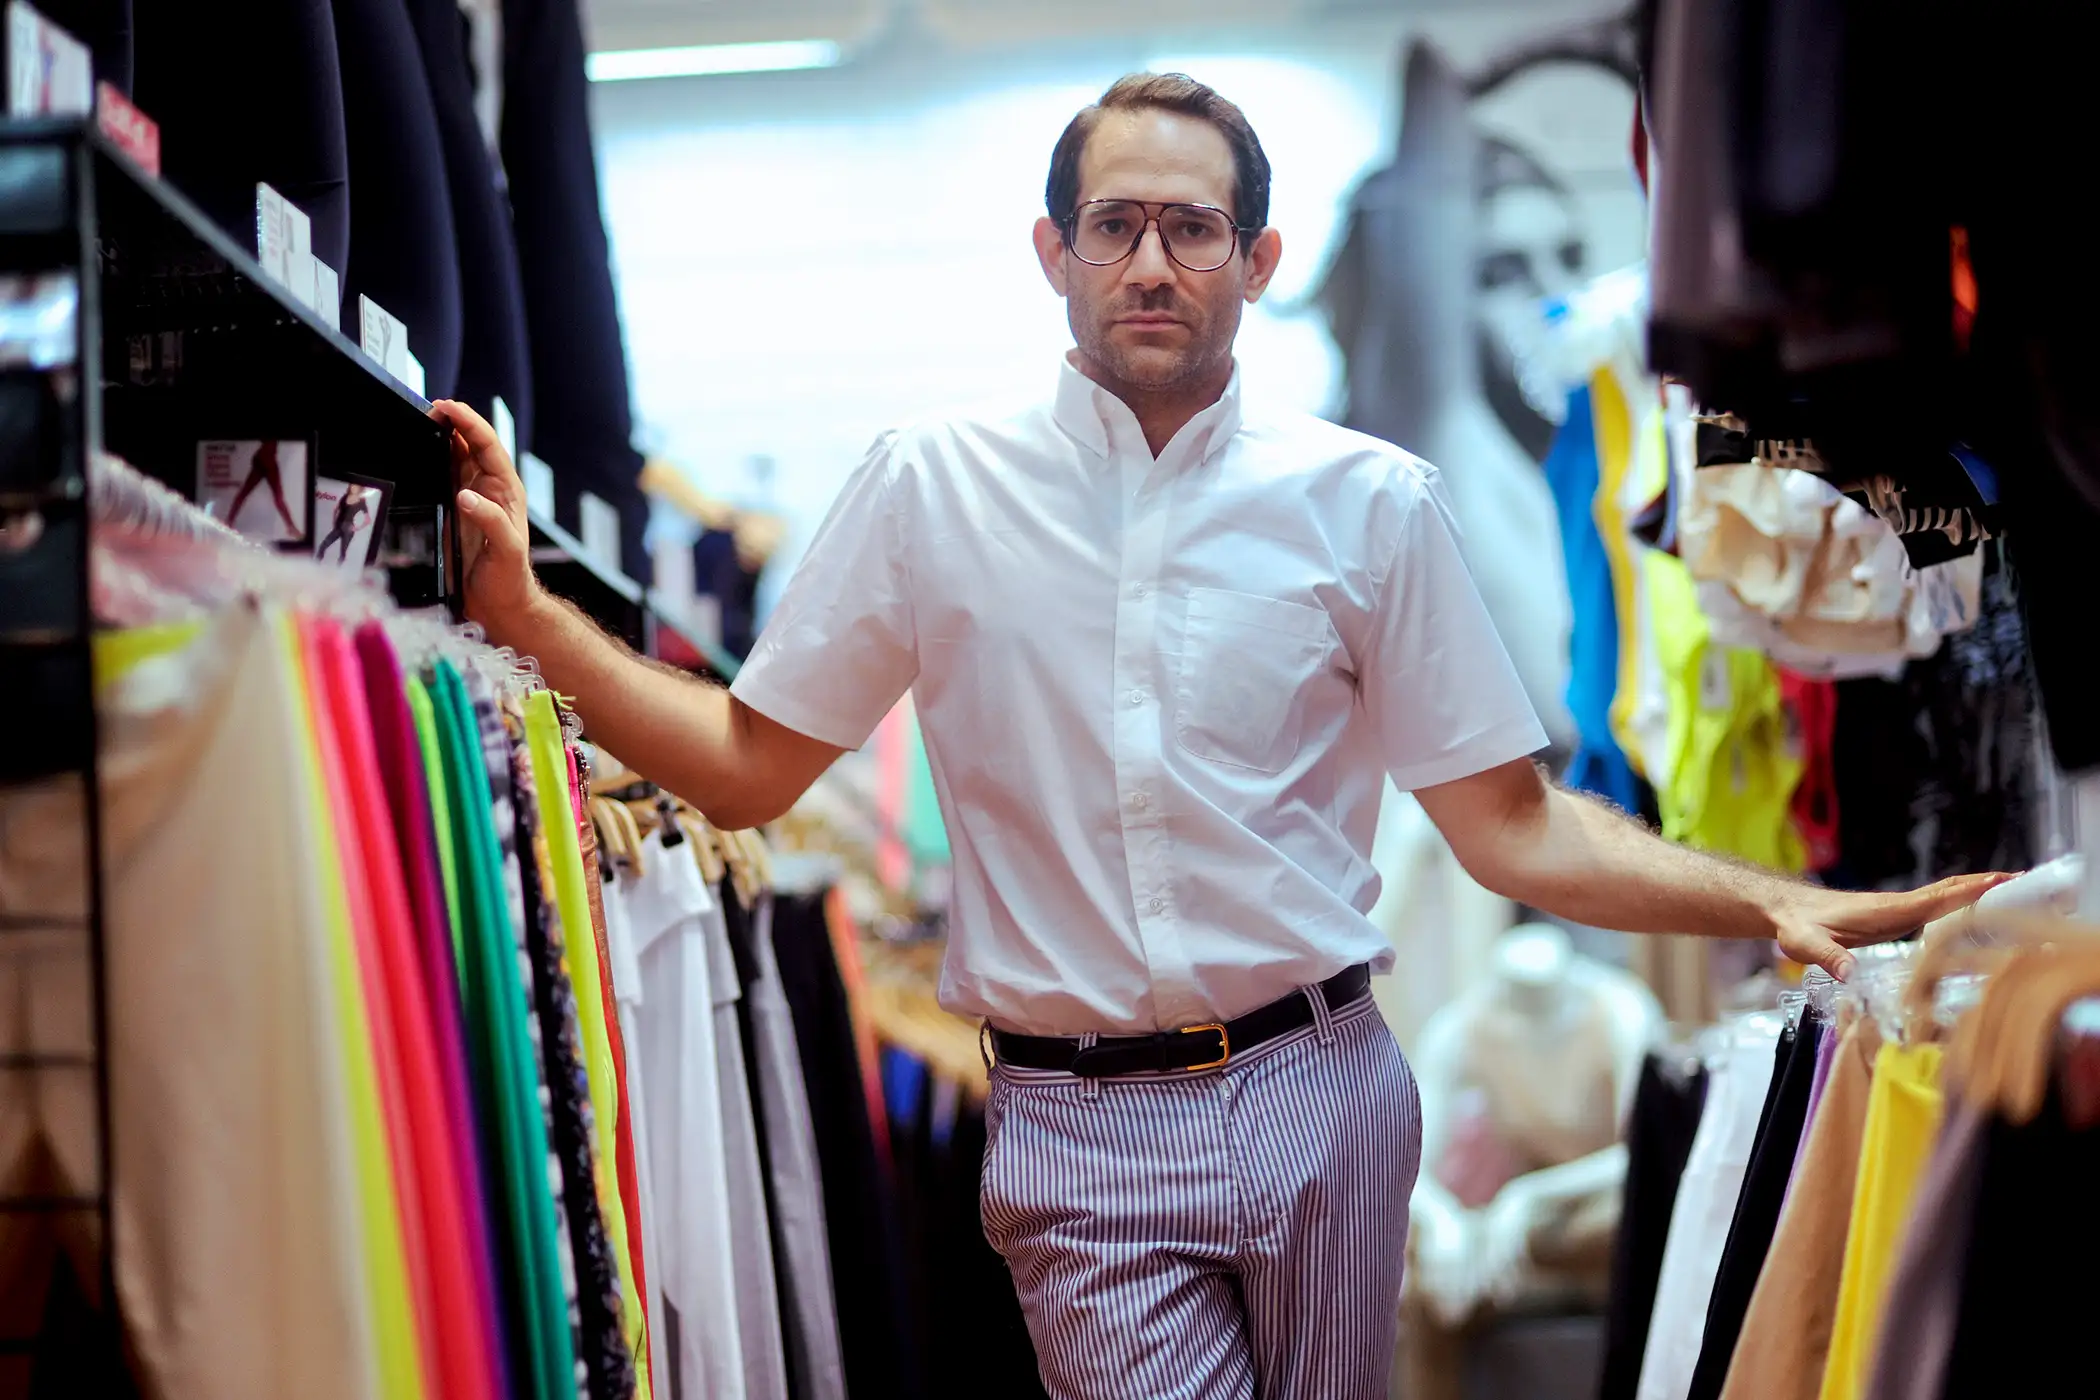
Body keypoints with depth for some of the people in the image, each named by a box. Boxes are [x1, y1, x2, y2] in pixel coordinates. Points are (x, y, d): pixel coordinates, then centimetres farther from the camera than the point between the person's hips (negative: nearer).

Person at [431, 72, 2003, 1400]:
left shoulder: (1371, 502, 1)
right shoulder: (930, 484, 0)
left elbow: (1510, 823, 2)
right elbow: (750, 769, 4)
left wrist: (1771, 904, -10)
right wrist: (529, 611, -7)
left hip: (1317, 1095, 2)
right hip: (1078, 1127, -1)